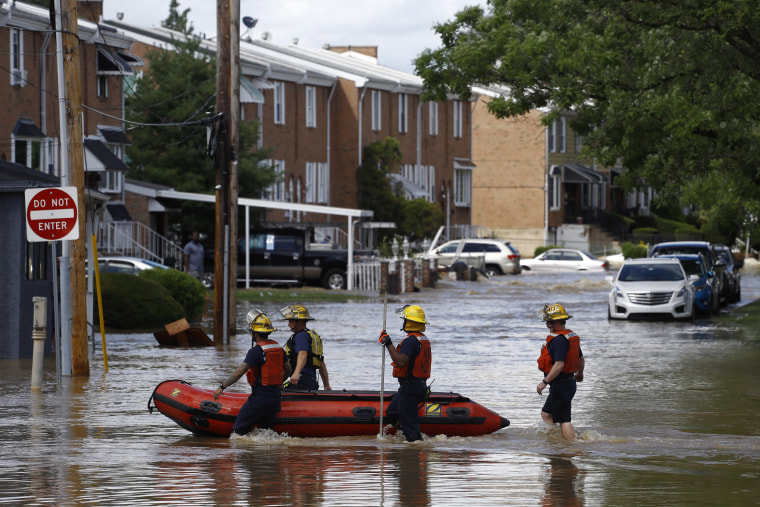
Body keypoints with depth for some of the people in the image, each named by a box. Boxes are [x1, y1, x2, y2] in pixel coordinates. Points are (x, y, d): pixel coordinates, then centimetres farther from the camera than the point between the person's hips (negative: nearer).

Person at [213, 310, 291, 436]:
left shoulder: (256, 351, -15)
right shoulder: (278, 347, 9)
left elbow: (240, 372, -20)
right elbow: (287, 370, 22)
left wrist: (222, 387, -16)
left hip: (259, 398, -8)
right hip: (275, 397, 8)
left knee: (238, 430, -2)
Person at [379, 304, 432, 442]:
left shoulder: (410, 340, -19)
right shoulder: (425, 340, 14)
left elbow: (401, 362, -30)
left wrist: (388, 344, -26)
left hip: (409, 388, -10)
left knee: (408, 420, -5)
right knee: (392, 412, 17)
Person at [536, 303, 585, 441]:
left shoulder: (559, 340, -20)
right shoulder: (572, 336, 11)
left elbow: (559, 364, -28)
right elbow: (581, 359, 23)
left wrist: (545, 382, -23)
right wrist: (579, 374, 41)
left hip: (561, 386, -10)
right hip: (570, 382, 10)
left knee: (564, 420, -7)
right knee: (546, 414, 18)